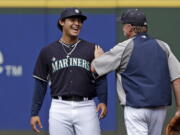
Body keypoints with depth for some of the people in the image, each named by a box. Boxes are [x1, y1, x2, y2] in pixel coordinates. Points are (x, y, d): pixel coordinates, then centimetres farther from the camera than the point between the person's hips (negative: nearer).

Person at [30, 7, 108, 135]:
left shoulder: (92, 49, 7)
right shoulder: (48, 51, 9)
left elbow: (100, 79, 4)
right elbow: (41, 84, 10)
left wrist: (103, 101, -13)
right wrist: (34, 113, 4)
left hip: (86, 107, 0)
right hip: (60, 109, 0)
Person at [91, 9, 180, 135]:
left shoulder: (123, 48, -4)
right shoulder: (163, 46, 7)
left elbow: (94, 68, 4)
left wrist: (99, 56, 27)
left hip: (135, 108, -5)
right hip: (160, 108, 5)